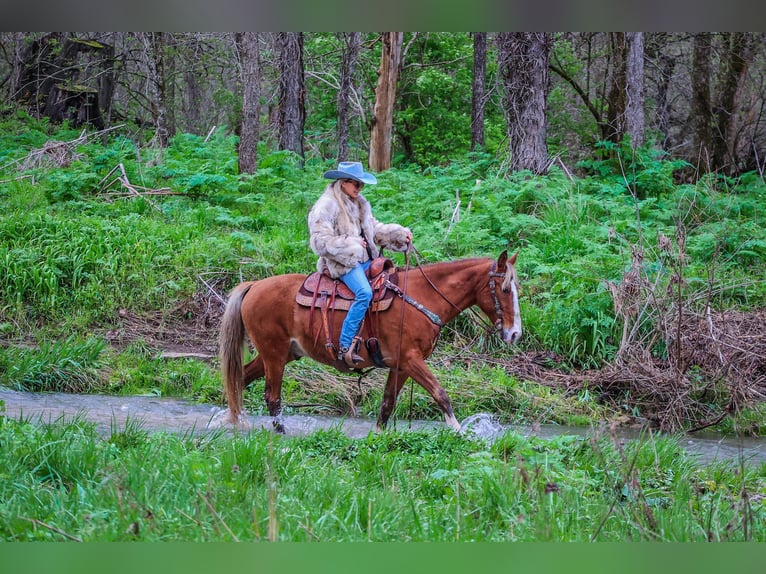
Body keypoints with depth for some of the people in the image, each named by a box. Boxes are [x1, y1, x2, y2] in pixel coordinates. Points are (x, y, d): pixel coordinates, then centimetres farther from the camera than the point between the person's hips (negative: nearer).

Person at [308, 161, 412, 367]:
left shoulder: (360, 204, 17)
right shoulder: (326, 206, -9)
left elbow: (376, 229, 24)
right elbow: (320, 241, -15)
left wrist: (400, 234, 8)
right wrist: (349, 244, -20)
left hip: (365, 259, 9)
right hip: (343, 262, -9)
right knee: (364, 292, -31)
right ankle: (344, 347, -32)